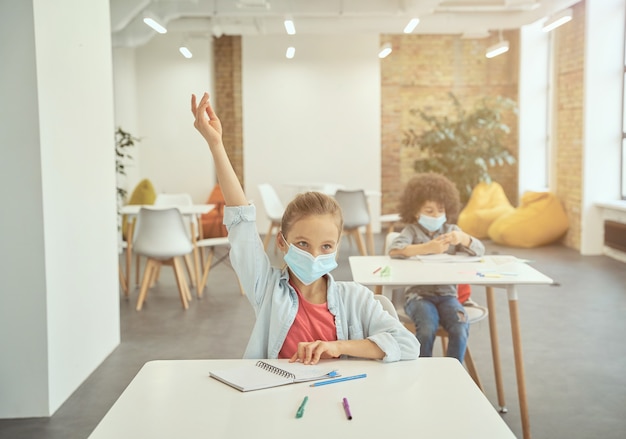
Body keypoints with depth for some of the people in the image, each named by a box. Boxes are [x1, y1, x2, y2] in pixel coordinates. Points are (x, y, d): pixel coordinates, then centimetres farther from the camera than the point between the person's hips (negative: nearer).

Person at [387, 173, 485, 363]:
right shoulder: (412, 230, 4)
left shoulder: (451, 230, 14)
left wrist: (463, 238, -15)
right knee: (427, 329, -31)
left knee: (460, 329, -25)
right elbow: (394, 250, -17)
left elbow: (480, 250, 7)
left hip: (447, 293, 3)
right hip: (419, 294, -3)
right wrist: (427, 248, -27)